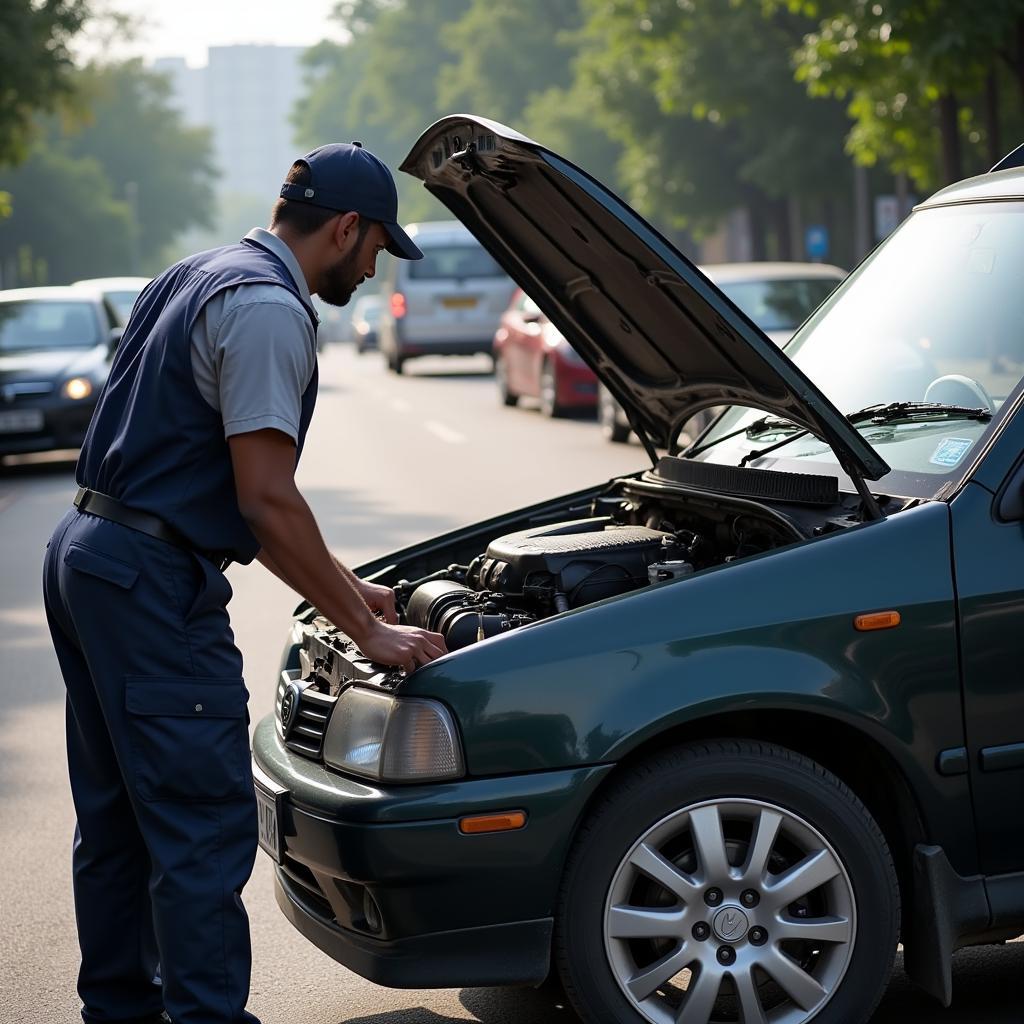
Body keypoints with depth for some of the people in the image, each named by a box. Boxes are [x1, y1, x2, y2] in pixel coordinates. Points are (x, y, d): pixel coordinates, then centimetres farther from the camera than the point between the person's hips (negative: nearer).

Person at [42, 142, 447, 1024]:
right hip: (153, 584, -11)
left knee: (117, 816, 17)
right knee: (206, 826, -6)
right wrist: (368, 630, -12)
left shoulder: (197, 280, 18)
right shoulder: (268, 309, -14)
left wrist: (341, 584, 22)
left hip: (87, 554, 11)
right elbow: (266, 499, -19)